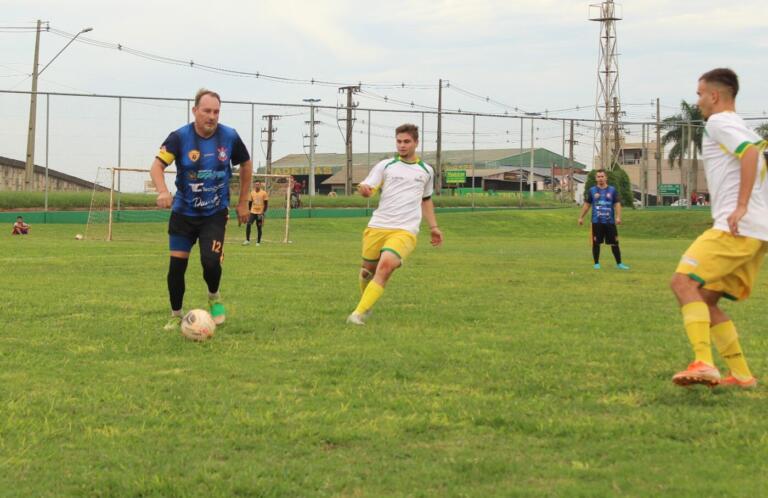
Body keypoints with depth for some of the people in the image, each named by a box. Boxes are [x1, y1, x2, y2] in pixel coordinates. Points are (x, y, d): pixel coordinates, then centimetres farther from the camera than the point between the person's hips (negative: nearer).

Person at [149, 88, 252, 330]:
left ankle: (214, 298, 16)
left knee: (210, 261, -17)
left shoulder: (229, 136, -9)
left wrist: (243, 202, 8)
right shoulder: (180, 137, -15)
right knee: (176, 265, -2)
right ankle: (176, 316, 19)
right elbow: (157, 165, -22)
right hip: (183, 212, 0)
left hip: (215, 213, 0)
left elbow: (246, 165, 8)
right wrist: (163, 192, -41)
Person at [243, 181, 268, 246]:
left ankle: (258, 242, 12)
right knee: (248, 224, -15)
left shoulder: (264, 193, -3)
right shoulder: (252, 193, 6)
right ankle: (247, 240, -10)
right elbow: (250, 203, 13)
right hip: (253, 212, 2)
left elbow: (266, 204, -2)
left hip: (260, 213, -2)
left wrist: (263, 212, -10)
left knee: (259, 227, 3)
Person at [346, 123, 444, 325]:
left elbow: (426, 200, 29)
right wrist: (364, 189, -28)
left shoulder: (426, 171, 14)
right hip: (378, 226, 1)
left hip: (405, 231, -1)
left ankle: (358, 314, -24)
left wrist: (433, 226, 25)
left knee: (386, 265, -23)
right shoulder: (385, 166, 7)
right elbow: (367, 187, -4)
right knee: (368, 270, 6)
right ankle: (366, 306, 36)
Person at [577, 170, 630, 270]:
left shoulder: (612, 190, 5)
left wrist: (618, 217, -12)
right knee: (596, 243, 2)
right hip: (596, 222, 0)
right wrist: (581, 217, 7)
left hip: (610, 222, 0)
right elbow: (587, 205, 11)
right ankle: (596, 264, 12)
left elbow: (617, 204, 1)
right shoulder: (592, 191, 6)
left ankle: (619, 264, 9)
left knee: (614, 243, 2)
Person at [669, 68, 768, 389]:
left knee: (683, 282, -17)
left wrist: (741, 207, -24)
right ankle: (741, 375, 8)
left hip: (738, 227, -10)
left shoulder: (719, 122, -2)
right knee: (704, 300, 11)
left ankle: (704, 363, -30)